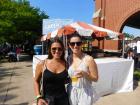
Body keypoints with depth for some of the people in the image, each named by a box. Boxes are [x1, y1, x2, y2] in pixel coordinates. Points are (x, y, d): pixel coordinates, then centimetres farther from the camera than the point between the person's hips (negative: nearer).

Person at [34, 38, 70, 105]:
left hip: (63, 99, 2)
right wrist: (39, 97, -6)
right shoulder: (42, 64, -6)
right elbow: (36, 81, 1)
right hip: (47, 100, -1)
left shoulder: (66, 64, -4)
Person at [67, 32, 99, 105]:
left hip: (85, 93, -3)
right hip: (71, 93, 4)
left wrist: (84, 74, -22)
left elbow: (95, 78, -8)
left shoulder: (88, 59, -14)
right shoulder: (68, 59, -1)